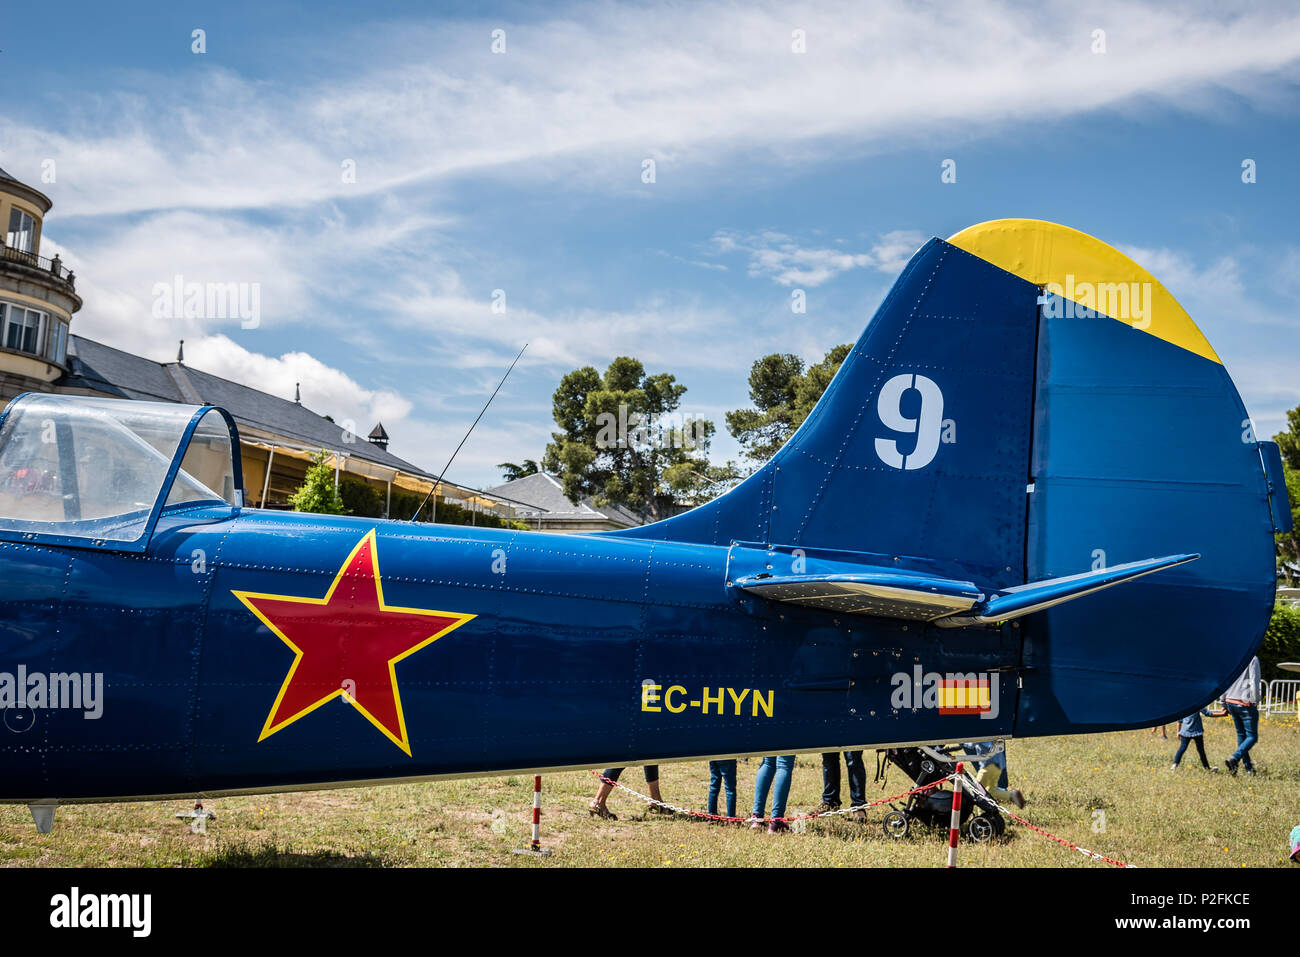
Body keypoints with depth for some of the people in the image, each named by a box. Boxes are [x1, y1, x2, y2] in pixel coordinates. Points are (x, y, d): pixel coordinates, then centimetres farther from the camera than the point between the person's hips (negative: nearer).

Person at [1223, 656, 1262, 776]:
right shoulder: (1252, 659, -11)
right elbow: (1254, 682, -16)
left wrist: (1224, 703, 19)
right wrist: (1255, 701, -5)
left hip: (1230, 702, 7)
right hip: (1245, 703, -7)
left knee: (1241, 734, 18)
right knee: (1252, 736, 2)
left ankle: (1248, 766, 21)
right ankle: (1234, 759, -18)